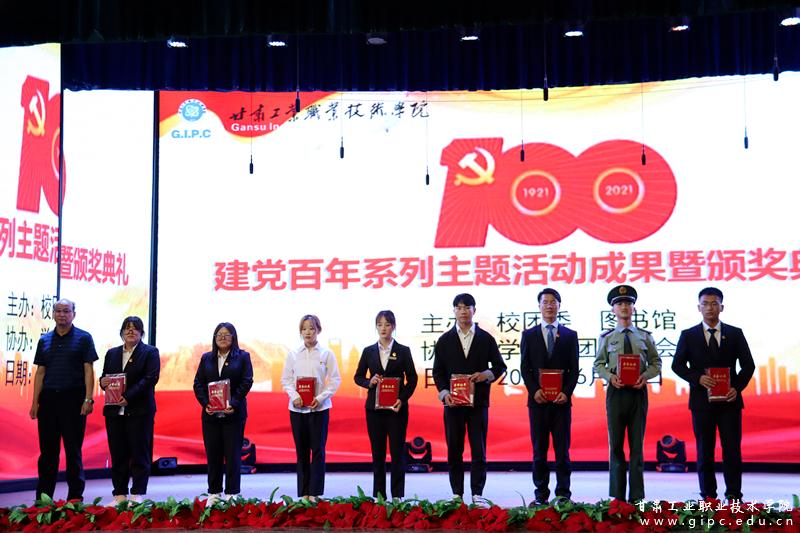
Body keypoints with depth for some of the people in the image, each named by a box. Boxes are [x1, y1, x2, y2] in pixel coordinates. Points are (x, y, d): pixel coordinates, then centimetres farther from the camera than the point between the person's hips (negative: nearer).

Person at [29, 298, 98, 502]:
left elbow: (88, 370, -4)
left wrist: (88, 399, -12)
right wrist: (35, 402, 4)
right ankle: (43, 496, 14)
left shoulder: (83, 338, 1)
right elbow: (40, 372, 12)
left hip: (73, 399, -4)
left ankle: (75, 496, 7)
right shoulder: (45, 340, 13)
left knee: (73, 449, 1)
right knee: (47, 450, 8)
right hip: (48, 399, 4)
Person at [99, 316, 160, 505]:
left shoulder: (150, 352, 2)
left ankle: (137, 494, 3)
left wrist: (129, 396, -19)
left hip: (139, 410, -4)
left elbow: (151, 378, -10)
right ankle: (120, 494, 11)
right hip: (114, 410, 5)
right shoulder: (112, 353, 18)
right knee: (118, 454, 5)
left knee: (140, 453, -2)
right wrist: (103, 382, -6)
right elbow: (105, 378, 20)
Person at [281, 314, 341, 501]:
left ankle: (315, 492, 4)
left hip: (319, 408, -2)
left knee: (318, 450, -2)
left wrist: (320, 398, -13)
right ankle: (303, 493, 11)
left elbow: (335, 380, -1)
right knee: (301, 451, 6)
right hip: (297, 408, 2)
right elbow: (285, 379, 6)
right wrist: (294, 396, -11)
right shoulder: (293, 354, 6)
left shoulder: (326, 354, 1)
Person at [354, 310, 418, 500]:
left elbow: (412, 379, 1)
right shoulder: (369, 351, 7)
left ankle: (398, 496, 6)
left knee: (397, 452, -1)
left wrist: (402, 399, -13)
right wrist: (369, 382, -10)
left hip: (397, 407, -2)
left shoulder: (403, 351, 2)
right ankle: (378, 496, 13)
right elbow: (358, 377, 10)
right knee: (377, 453, 6)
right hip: (374, 407, 2)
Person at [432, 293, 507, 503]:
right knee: (454, 451, 4)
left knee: (479, 450, 0)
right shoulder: (444, 340, 7)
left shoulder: (486, 339, 6)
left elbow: (500, 366, 9)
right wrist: (444, 393, -9)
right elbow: (438, 372, 6)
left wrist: (487, 374, -11)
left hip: (478, 402, -1)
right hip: (453, 402, 1)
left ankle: (477, 494, 5)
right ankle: (457, 494, 11)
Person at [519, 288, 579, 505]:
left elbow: (574, 369, 5)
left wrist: (566, 392, -9)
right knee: (539, 450, 3)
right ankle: (541, 494, 8)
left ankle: (563, 494, 7)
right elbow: (524, 368, 5)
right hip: (537, 400, 0)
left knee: (562, 449, 1)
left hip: (562, 400, 0)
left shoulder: (570, 335, 9)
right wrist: (534, 390, -10)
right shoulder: (528, 335, 9)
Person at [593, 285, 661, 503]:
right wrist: (610, 376, -12)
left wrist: (645, 376, -10)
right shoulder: (607, 337, 6)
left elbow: (656, 362, 9)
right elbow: (598, 364, 7)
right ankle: (617, 495, 8)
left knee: (637, 444, 3)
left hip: (638, 392, 1)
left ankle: (637, 496, 8)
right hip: (616, 392, 0)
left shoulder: (644, 336, 8)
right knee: (616, 444, 2)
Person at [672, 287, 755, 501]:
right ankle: (708, 496, 11)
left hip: (729, 400, 0)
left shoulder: (735, 334, 7)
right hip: (702, 401, 0)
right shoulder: (688, 335, 6)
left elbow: (748, 365, 6)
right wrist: (698, 378, -14)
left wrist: (737, 387, -9)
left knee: (732, 450, -1)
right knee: (704, 451, 4)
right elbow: (677, 365, 2)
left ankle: (733, 496, 7)